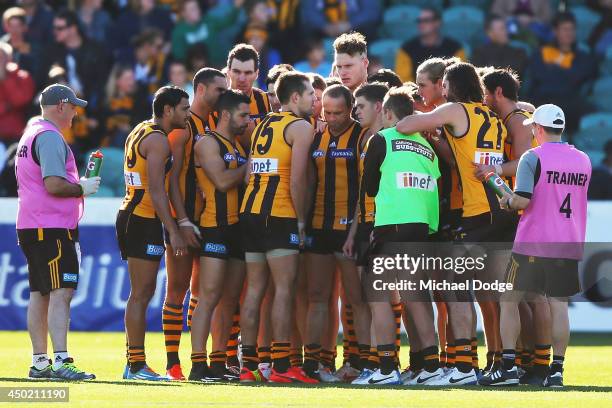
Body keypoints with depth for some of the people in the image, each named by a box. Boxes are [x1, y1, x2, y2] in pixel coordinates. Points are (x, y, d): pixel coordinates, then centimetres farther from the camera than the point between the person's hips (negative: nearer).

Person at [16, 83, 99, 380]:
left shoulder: (30, 135, 21)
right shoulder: (49, 137, -13)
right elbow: (53, 184, -21)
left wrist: (77, 185, 20)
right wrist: (83, 188, -6)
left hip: (30, 228, 11)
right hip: (52, 228, -11)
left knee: (39, 294, 11)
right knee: (61, 292, -14)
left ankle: (39, 362, 14)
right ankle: (60, 361, -22)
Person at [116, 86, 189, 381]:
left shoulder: (140, 132, 17)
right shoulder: (158, 140, -14)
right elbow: (156, 191, -20)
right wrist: (174, 231, -21)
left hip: (131, 215, 10)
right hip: (144, 221, -10)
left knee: (143, 292, 13)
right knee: (141, 294, -9)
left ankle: (134, 363, 15)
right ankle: (137, 366, -9)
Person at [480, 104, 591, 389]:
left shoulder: (533, 158, -10)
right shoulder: (583, 160, 9)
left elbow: (523, 200, -19)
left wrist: (508, 201, 4)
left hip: (533, 244, -5)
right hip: (569, 245, 5)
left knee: (509, 300, 6)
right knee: (558, 305, 6)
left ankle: (508, 367, 1)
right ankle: (557, 370, 1)